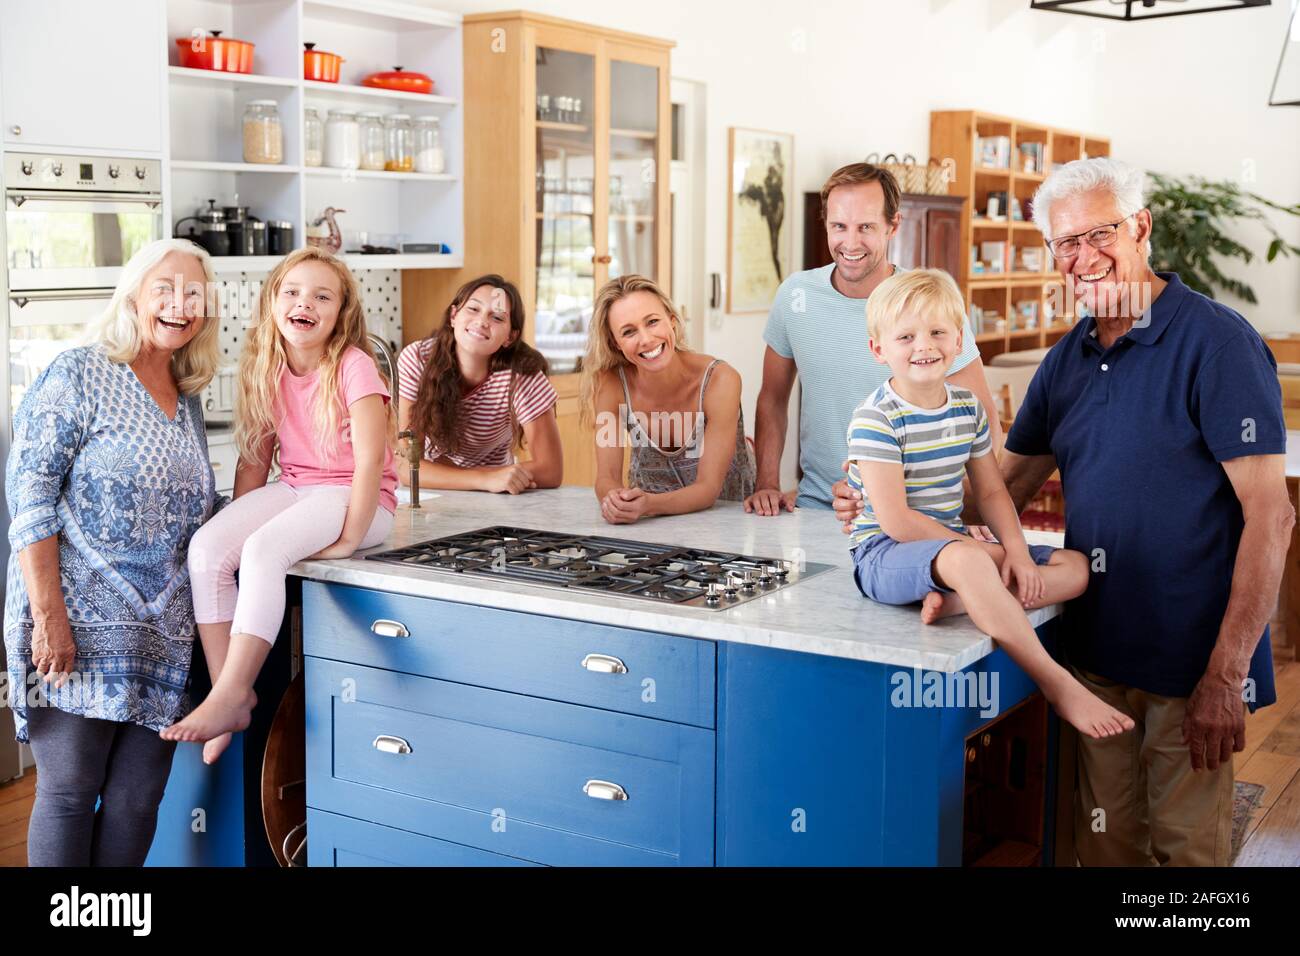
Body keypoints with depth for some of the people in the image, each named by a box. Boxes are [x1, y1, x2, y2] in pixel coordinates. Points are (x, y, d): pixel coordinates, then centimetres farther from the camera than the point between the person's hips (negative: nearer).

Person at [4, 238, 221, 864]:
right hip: (77, 623, -6)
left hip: (162, 635, 6)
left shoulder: (188, 399, 16)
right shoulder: (79, 374, -4)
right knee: (69, 789, -3)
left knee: (138, 800, 5)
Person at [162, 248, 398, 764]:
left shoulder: (353, 366, -14)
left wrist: (351, 537, -22)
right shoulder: (268, 370, 6)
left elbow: (371, 458, -19)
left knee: (263, 551, -32)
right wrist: (238, 526, 3)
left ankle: (229, 696, -28)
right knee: (206, 546, -18)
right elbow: (254, 457, 11)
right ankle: (231, 695, -14)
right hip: (293, 489, 7)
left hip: (352, 496, -7)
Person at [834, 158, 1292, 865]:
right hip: (1096, 648, 6)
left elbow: (1269, 514, -15)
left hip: (1192, 664, -6)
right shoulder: (1067, 359, 9)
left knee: (1185, 846, 7)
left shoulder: (1216, 341, -12)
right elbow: (1006, 487, 16)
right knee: (1104, 842, 16)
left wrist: (1226, 674, -19)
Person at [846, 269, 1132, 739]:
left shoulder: (968, 407, 8)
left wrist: (1016, 551, -8)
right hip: (885, 553, -8)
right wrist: (983, 552, -16)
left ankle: (959, 600, -25)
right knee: (965, 561, -40)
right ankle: (1057, 684, -31)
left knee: (1076, 567, -1)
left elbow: (991, 492, 12)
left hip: (952, 545, 8)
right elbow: (895, 520, -18)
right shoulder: (875, 418, -14)